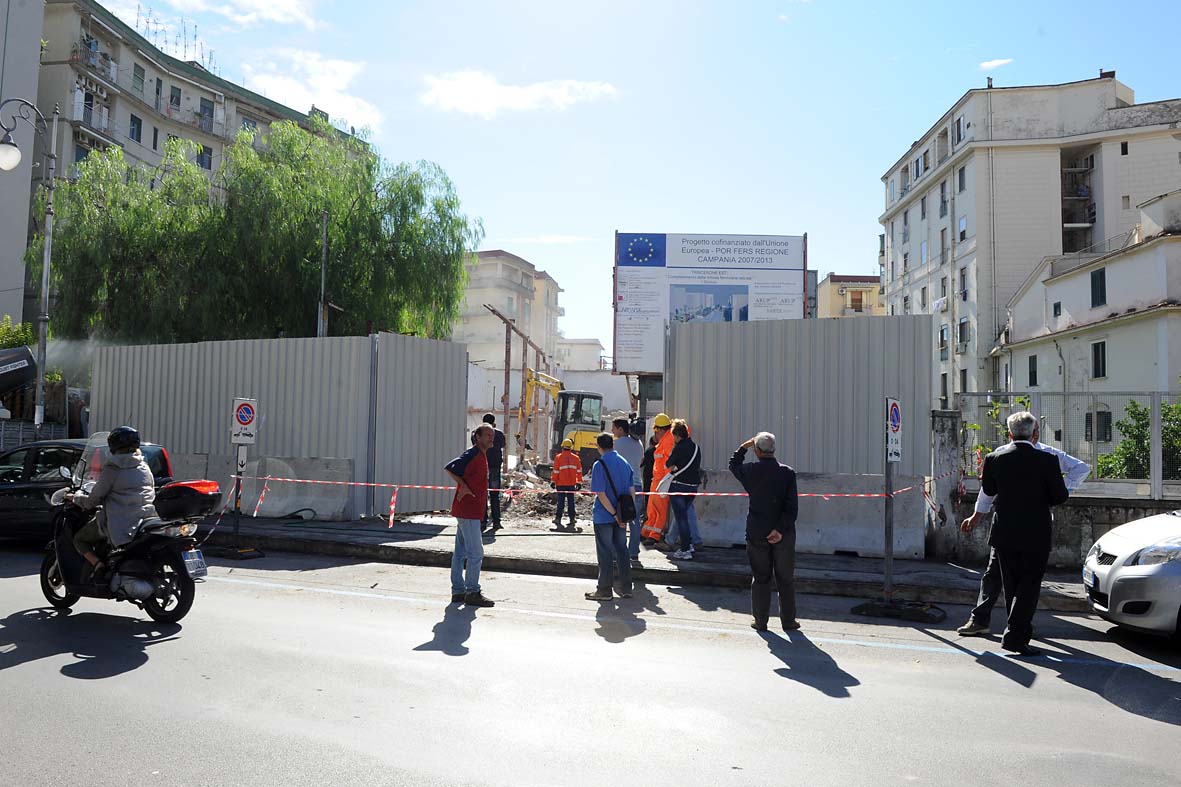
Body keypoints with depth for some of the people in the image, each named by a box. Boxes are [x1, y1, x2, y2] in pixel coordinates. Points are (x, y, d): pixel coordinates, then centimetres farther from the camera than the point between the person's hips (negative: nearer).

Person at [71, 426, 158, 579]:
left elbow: (94, 499, -5)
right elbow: (151, 494, 17)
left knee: (79, 539, 14)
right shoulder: (145, 468, 10)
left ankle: (98, 565, -7)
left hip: (119, 523, -6)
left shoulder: (112, 468, -9)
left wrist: (77, 497, 14)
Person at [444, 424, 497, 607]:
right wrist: (464, 487, -20)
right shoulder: (473, 454, -15)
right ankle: (472, 593, -1)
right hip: (468, 511, -10)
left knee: (461, 552, 12)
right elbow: (449, 468, -23)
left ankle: (458, 591, 18)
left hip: (470, 511, 10)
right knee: (476, 553, -6)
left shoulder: (481, 455, 15)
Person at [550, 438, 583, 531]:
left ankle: (558, 518, 3)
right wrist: (579, 482, 14)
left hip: (561, 484, -2)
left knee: (561, 501, 4)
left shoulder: (558, 457, -5)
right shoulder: (576, 458, 3)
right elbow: (579, 471, 6)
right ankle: (572, 519, 7)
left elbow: (555, 471, -6)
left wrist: (553, 481, 3)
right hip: (571, 484, 2)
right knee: (571, 501, 8)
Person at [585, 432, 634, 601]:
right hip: (621, 517, 6)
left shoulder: (600, 465, -13)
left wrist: (614, 514, -14)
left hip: (604, 516, -5)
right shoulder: (625, 463, 6)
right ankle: (625, 588, 18)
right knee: (621, 550, 13)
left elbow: (601, 494, -19)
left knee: (605, 553, 2)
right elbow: (632, 491, 7)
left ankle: (604, 590, 9)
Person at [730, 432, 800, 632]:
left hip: (756, 533, 1)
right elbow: (792, 506, -13)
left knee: (760, 578, 11)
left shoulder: (750, 471, -7)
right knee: (785, 579, 11)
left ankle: (760, 620, 14)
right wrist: (780, 529, -12)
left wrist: (744, 447, 17)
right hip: (784, 535, -1)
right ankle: (788, 620, 18)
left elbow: (733, 465, 17)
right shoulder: (787, 473, -9)